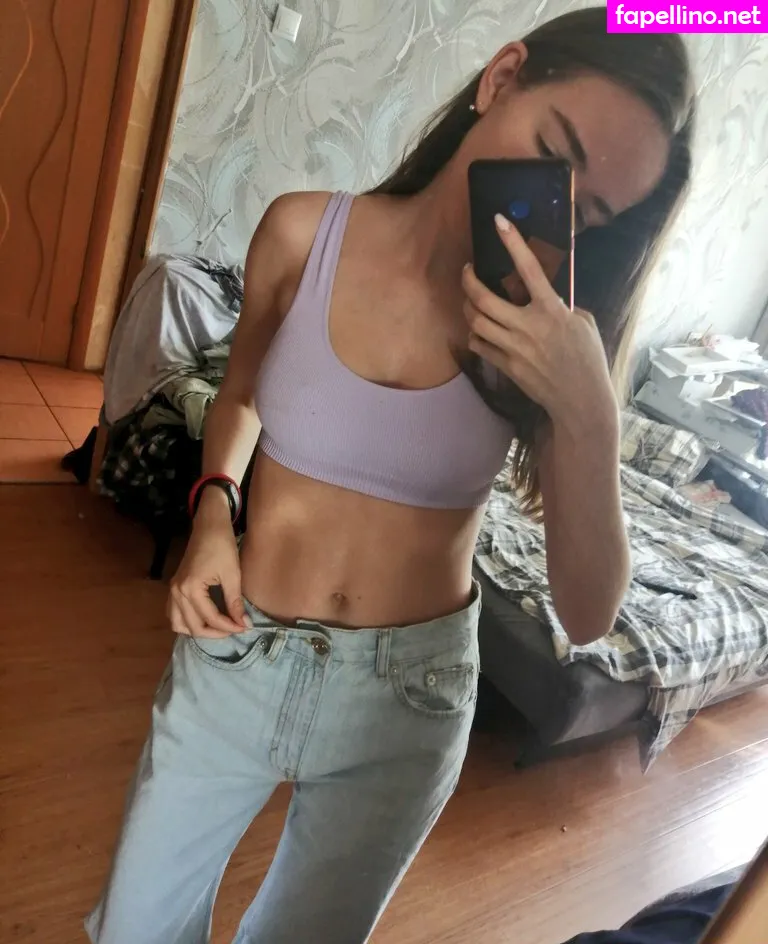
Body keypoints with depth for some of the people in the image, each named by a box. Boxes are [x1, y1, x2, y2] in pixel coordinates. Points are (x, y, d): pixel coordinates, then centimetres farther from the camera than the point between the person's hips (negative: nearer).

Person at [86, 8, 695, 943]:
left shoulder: (554, 338, -13)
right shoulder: (304, 233, -12)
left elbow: (587, 613, -16)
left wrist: (587, 411, -30)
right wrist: (213, 508, -9)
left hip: (405, 694, 0)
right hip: (236, 661, 1)